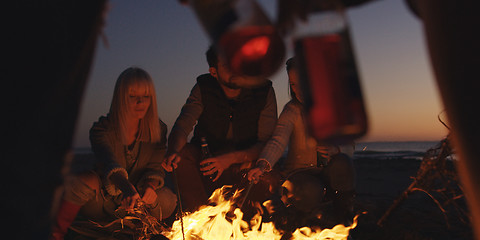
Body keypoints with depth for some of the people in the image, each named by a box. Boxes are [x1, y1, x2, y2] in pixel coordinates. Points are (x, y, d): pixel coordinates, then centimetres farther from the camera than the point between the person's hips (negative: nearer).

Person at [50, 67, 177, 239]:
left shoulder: (158, 130, -5)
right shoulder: (102, 128, -16)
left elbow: (156, 166, -10)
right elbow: (109, 161, -36)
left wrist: (151, 186, -35)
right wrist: (127, 188, -57)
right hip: (101, 202, -2)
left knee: (168, 201, -27)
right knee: (87, 180, -32)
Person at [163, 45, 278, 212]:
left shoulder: (263, 90, -12)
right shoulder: (203, 88, -8)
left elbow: (267, 143, -16)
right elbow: (182, 126, -19)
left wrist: (233, 158, -31)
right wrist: (173, 152, -42)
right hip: (207, 159, 1)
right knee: (182, 154, -28)